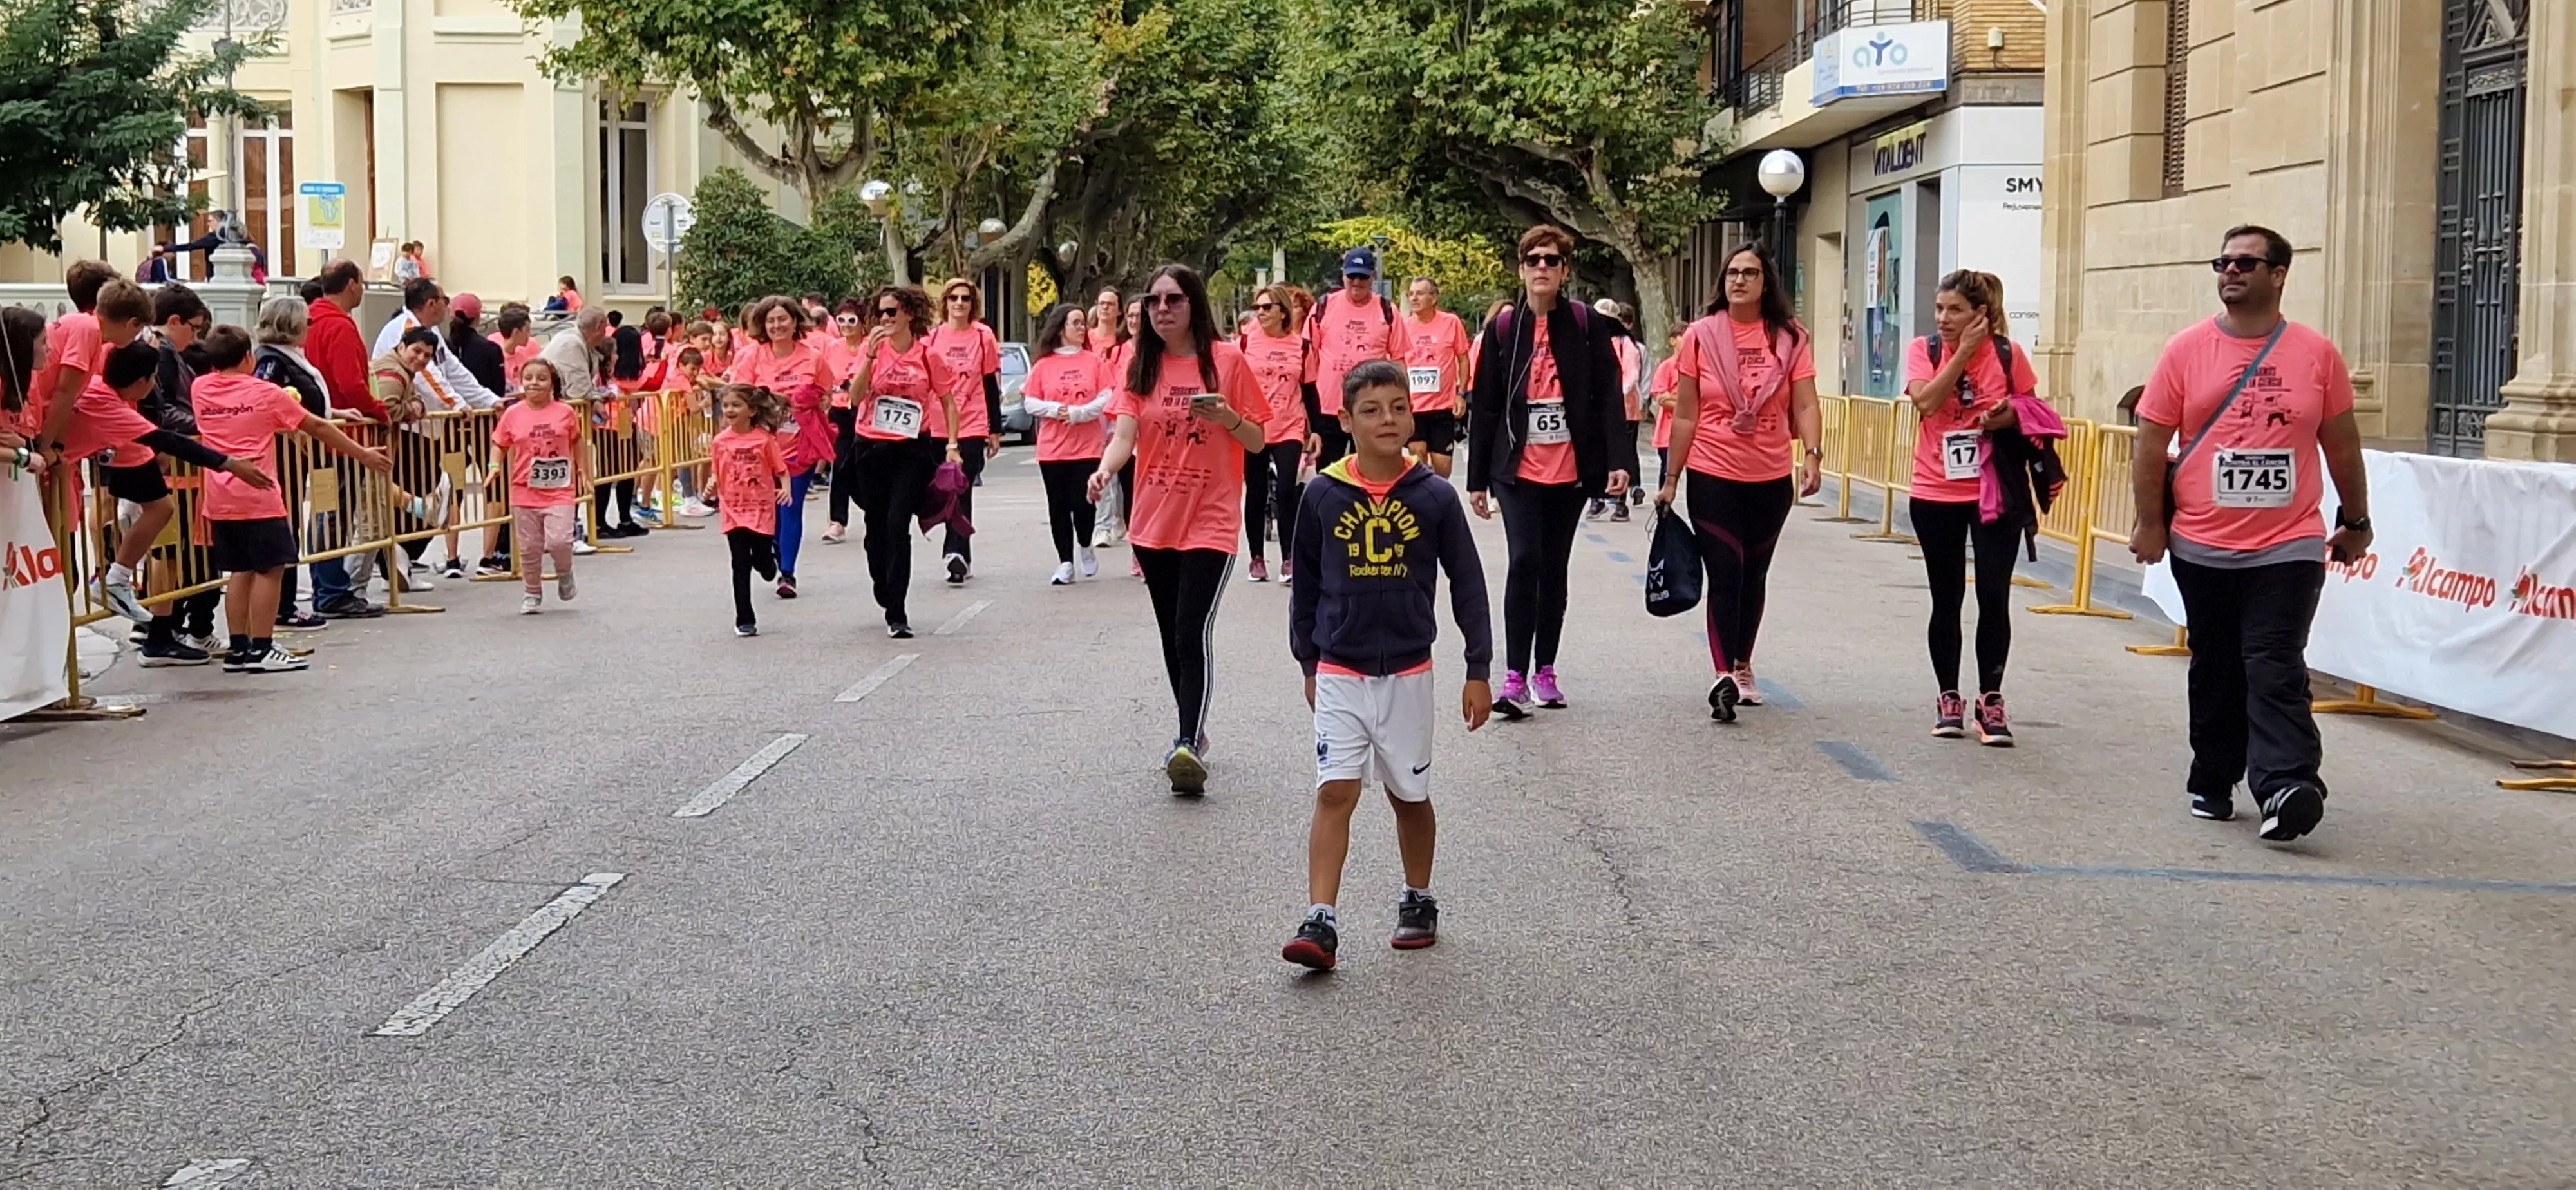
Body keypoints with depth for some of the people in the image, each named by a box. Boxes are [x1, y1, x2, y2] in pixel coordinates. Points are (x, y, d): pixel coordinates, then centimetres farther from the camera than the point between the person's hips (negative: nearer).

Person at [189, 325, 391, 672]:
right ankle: (261, 649, -2)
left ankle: (238, 649, 12)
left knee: (240, 571, 12)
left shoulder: (200, 389, 6)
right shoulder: (264, 393, -3)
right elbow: (318, 428, 1)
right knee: (269, 569, 0)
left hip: (220, 500, 6)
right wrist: (363, 454, 7)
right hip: (259, 497, -6)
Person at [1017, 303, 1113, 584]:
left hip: (1087, 447, -1)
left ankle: (1085, 547, 22)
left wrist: (1076, 413, -15)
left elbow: (1105, 400, -3)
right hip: (1052, 448, 1)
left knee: (1082, 503, -6)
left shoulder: (1095, 362, 3)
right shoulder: (1043, 365, 4)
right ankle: (1065, 562, 11)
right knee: (1059, 506, 4)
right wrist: (1055, 409, -13)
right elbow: (1029, 403, 3)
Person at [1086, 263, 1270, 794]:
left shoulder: (1226, 360, -5)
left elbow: (1257, 441, 0)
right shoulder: (1141, 366, 5)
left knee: (1193, 632, -17)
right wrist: (1105, 469, -28)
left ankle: (1189, 745, -21)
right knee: (1172, 635, 13)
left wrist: (1227, 417, -21)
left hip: (1210, 521, -5)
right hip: (1152, 522, 5)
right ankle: (1193, 735, 26)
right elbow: (1124, 433, -7)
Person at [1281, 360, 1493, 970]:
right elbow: (1305, 583, 8)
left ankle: (1418, 902, 32)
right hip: (1339, 674, 0)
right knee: (1335, 792, -9)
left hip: (1408, 673, 0)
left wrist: (1479, 672, 2)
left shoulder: (1435, 497, -5)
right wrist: (1307, 662, 12)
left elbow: (1467, 586, 1)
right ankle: (1320, 921, -10)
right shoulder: (1323, 495, -4)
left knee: (1409, 794, 13)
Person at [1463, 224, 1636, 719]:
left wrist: (1619, 460, -13)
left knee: (1554, 568, 10)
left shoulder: (1585, 325, 0)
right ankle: (1515, 676, -11)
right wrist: (1477, 479, 4)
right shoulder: (1503, 328, 1)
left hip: (1571, 471, 1)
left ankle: (1545, 671, 21)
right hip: (1518, 470, -1)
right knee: (1524, 560, -14)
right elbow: (1484, 406, 4)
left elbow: (1608, 396, -3)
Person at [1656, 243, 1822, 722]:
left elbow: (1805, 406, -5)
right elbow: (1685, 415, 1)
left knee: (1753, 576, 14)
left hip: (1771, 477, 2)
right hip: (1713, 476, -2)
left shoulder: (1790, 338, -1)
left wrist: (1812, 454, -21)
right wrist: (1671, 479, 2)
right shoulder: (1701, 336, -2)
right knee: (1725, 575, -10)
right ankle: (1724, 676, -16)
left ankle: (1742, 667, 29)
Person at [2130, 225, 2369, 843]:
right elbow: (2151, 440, 1)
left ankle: (2284, 787, -19)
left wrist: (2356, 521, 15)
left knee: (2275, 672, -11)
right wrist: (2149, 522, -2)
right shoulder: (2186, 350, 0)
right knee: (2216, 671, 13)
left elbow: (2342, 444, 10)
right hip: (2203, 548, 2)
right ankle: (2213, 784, 25)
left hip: (2289, 548, -2)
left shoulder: (2317, 354, 1)